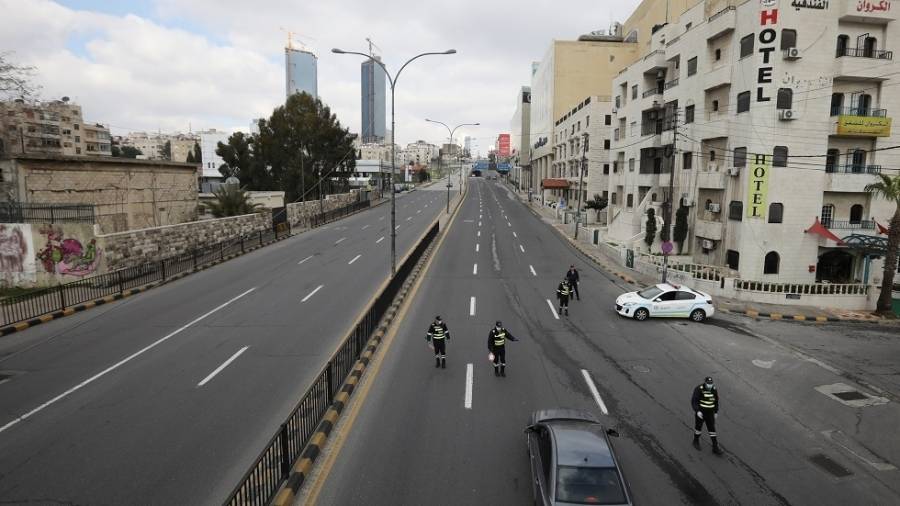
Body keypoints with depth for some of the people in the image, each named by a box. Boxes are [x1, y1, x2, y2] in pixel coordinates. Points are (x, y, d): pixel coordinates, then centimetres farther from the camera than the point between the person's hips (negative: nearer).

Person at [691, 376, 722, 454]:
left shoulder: (714, 390, -4)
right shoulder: (699, 389, -20)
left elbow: (716, 401, 11)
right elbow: (693, 401, -20)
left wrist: (716, 412, 12)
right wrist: (697, 411, -29)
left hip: (710, 413, 4)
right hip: (700, 412, -3)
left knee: (712, 429, 2)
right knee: (698, 427, 12)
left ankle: (715, 447, 7)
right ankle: (696, 441, 35)